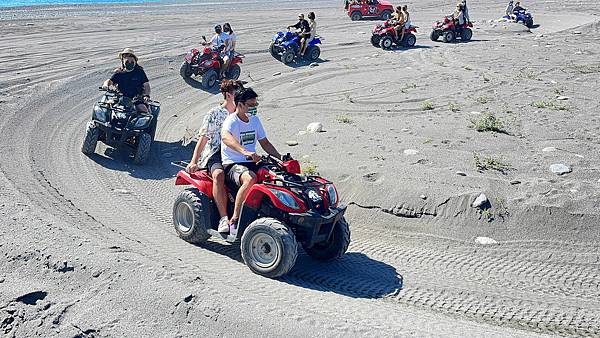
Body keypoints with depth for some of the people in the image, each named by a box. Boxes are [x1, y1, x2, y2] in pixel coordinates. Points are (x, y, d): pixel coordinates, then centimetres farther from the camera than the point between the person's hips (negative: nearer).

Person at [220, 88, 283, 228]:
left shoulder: (255, 120, 13)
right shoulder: (231, 121, -12)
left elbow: (265, 143, 21)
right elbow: (225, 137, -35)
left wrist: (281, 158, 6)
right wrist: (245, 152, -52)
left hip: (251, 163, 7)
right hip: (232, 164, -7)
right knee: (250, 179, -38)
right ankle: (234, 219, -28)